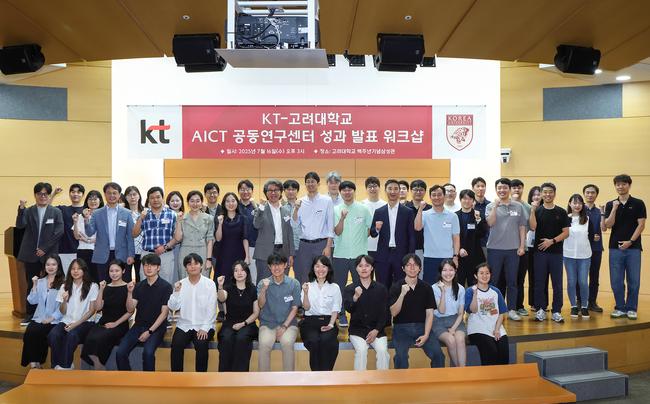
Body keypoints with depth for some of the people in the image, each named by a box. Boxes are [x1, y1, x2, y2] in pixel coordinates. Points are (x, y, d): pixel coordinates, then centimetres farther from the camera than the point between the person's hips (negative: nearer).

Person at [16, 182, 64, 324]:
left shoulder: (56, 212, 3)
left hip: (49, 254, -1)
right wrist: (21, 209, -22)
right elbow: (20, 225, -8)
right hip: (31, 255, 1)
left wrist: (45, 249, -9)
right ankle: (29, 315, 15)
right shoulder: (28, 211, 8)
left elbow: (59, 232, -4)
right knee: (31, 285, 6)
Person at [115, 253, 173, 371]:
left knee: (148, 352, -30)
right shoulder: (139, 286, 9)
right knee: (120, 352, -16)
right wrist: (130, 292, -13)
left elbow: (164, 313, -7)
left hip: (156, 327, -4)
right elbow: (130, 309, 3)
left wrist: (150, 331, -13)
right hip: (139, 325, 5)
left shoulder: (165, 286, -5)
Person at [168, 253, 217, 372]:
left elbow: (211, 309, -6)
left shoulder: (210, 284, -2)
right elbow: (173, 307, 0)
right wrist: (176, 292, -14)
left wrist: (204, 328, -15)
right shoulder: (180, 284, 6)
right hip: (184, 325, 2)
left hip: (203, 326, -2)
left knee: (201, 345, -29)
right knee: (176, 344, -24)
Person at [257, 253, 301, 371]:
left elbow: (294, 308, 1)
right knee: (264, 344, -29)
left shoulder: (294, 283, 0)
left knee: (287, 343, -30)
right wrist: (264, 289, -24)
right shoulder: (263, 283, 3)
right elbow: (261, 305, -7)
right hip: (268, 323, 1)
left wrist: (284, 326, -9)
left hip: (288, 323, -1)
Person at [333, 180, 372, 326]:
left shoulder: (363, 209, 2)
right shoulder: (336, 210, 2)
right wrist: (342, 218, -21)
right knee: (340, 285, 6)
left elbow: (370, 229, 9)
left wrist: (362, 240, 1)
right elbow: (337, 232, -7)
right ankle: (342, 314, 18)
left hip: (359, 254, 0)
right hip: (340, 254, 0)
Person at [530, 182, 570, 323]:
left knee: (557, 283, 3)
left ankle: (556, 311, 11)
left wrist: (552, 241, -11)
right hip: (540, 252, 0)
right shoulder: (537, 210, 3)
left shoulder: (561, 212, 4)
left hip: (556, 252, 0)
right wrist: (532, 210, -20)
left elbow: (566, 232, 1)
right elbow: (533, 227, -12)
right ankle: (541, 309, 13)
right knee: (539, 282, 3)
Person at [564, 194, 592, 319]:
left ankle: (584, 306, 16)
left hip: (584, 254, 2)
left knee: (583, 282, 0)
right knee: (571, 282, 5)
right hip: (569, 254, -2)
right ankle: (574, 306, 19)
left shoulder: (587, 219, 6)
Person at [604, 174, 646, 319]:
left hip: (633, 247, -2)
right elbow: (608, 225, -4)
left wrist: (630, 241, -12)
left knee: (633, 281, 3)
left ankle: (631, 309, 15)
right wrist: (614, 208, -14)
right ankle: (620, 308, 15)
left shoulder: (638, 203, 1)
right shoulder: (610, 204, 6)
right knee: (616, 281, 3)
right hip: (615, 247, 2)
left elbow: (641, 225, -3)